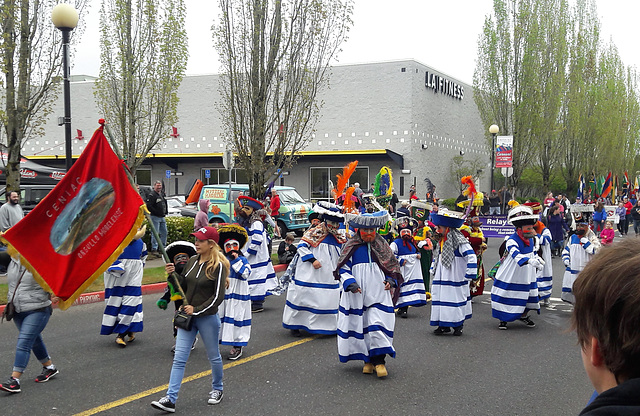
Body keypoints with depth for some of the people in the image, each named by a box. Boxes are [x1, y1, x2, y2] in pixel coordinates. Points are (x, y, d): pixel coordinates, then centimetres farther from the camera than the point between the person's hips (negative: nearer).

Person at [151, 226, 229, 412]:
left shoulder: (218, 266, -13)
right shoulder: (192, 261, 6)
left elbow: (218, 296, -15)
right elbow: (184, 287, 13)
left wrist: (197, 310, -17)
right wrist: (174, 274, -4)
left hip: (208, 318, -5)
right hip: (187, 316, 5)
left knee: (213, 356, 13)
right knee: (179, 358, -1)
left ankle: (217, 389, 35)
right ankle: (170, 399, -2)